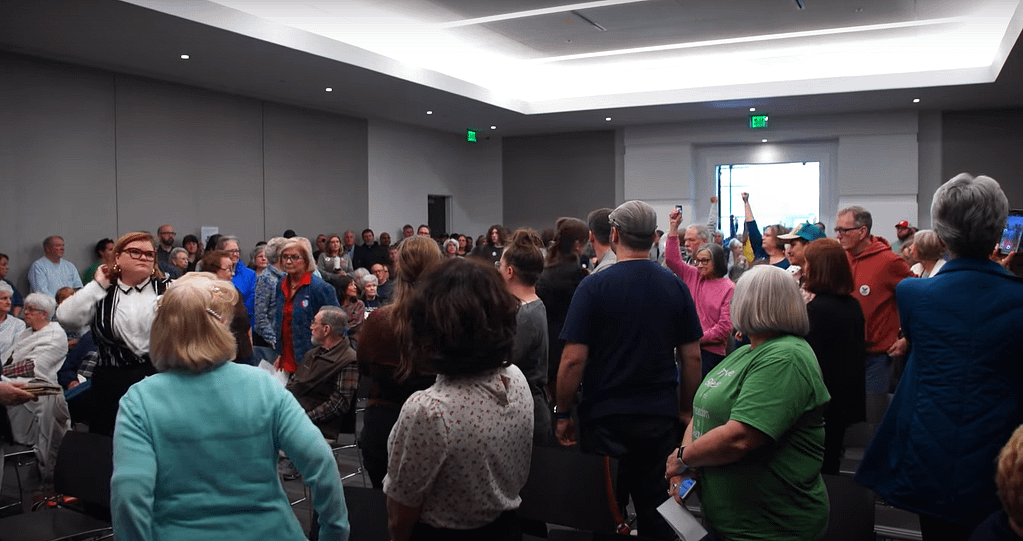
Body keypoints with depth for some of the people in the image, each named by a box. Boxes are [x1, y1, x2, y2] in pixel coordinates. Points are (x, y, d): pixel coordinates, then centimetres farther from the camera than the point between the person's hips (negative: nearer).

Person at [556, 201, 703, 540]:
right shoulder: (676, 286, -1)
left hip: (605, 417, -3)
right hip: (661, 416, 3)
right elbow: (692, 356, 3)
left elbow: (573, 359, -14)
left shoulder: (594, 286, -12)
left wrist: (563, 413, -3)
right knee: (657, 510, 16)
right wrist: (686, 409, 13)